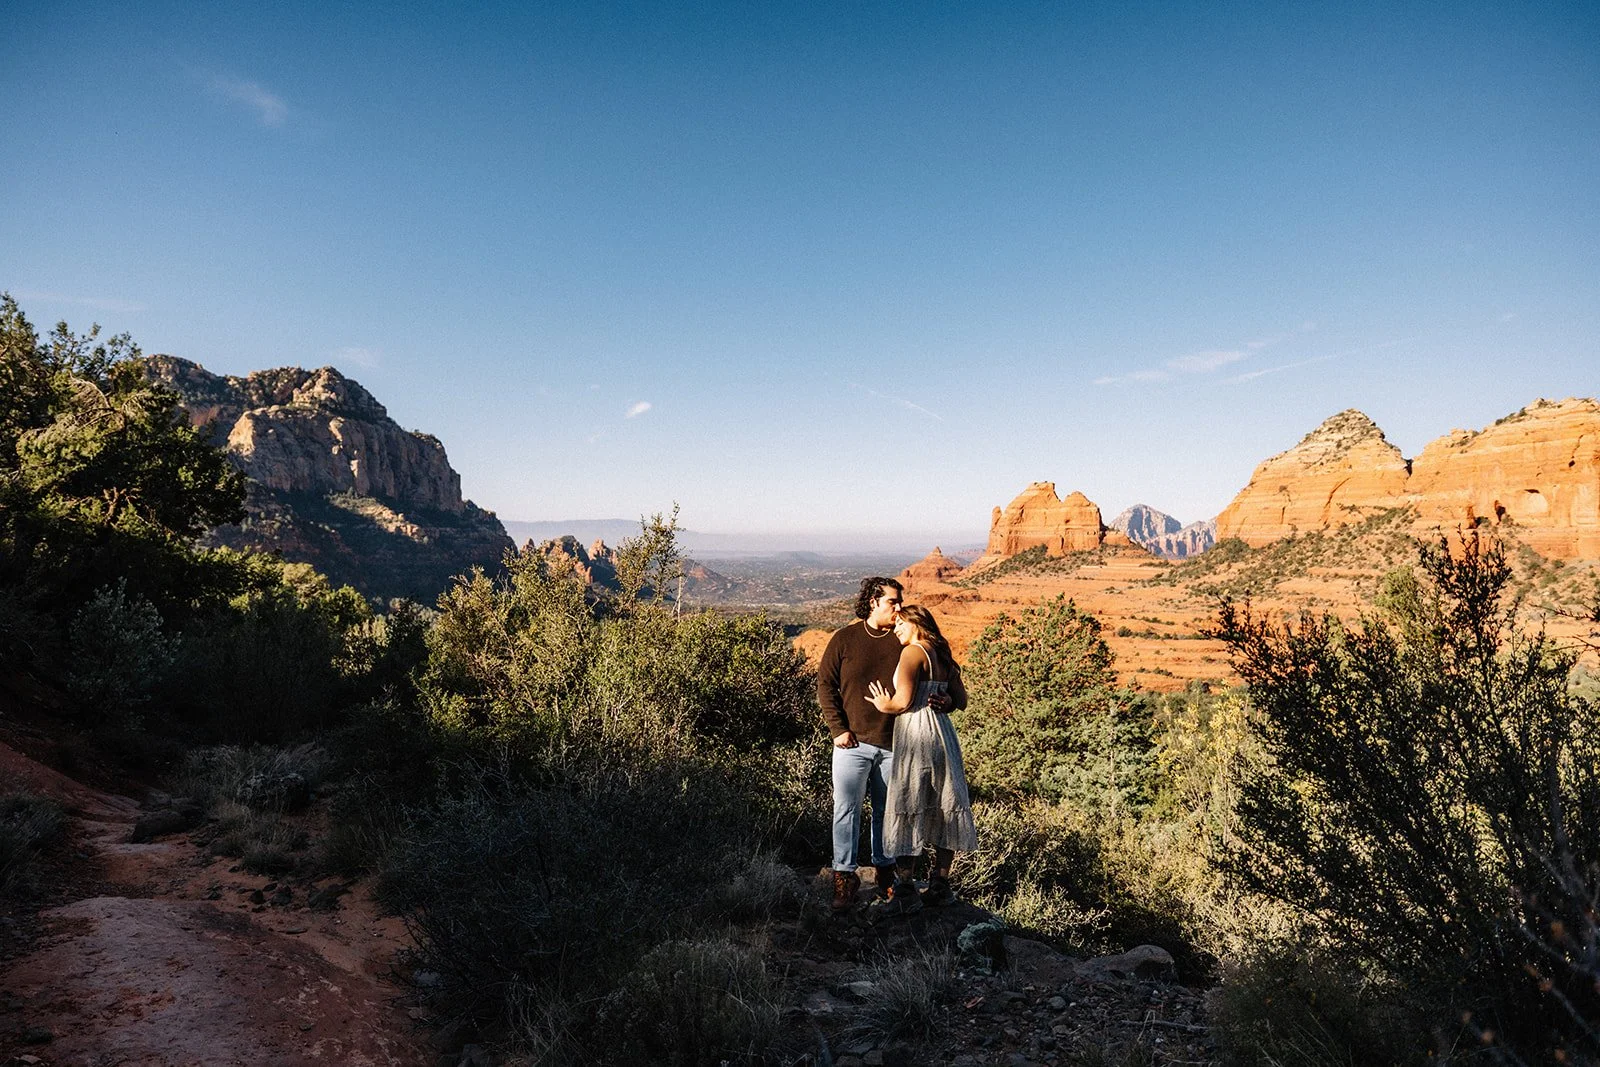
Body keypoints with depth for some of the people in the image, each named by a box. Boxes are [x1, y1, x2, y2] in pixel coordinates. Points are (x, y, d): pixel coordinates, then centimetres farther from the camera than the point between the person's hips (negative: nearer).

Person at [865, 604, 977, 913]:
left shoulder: (913, 652, -9)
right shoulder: (943, 656, 14)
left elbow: (903, 701, -16)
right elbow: (961, 701, 16)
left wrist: (884, 705, 2)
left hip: (916, 735, -8)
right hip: (942, 732, 8)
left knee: (908, 811, -3)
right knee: (943, 810, 12)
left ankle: (905, 891, -1)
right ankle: (940, 885, 20)